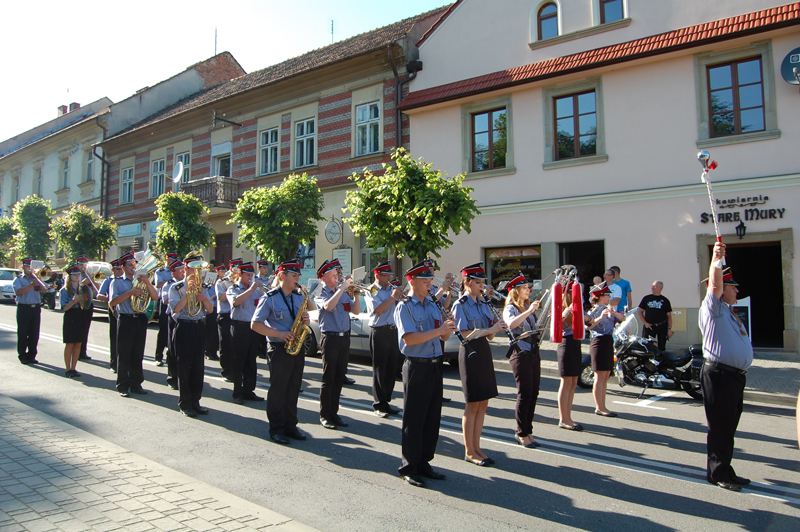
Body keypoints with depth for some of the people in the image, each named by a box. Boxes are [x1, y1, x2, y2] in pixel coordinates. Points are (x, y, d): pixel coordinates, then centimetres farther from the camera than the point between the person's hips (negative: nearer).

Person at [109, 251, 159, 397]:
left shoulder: (141, 281, 16)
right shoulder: (117, 282, 6)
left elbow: (155, 297, 4)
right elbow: (113, 302, -9)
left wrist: (147, 283, -10)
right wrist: (130, 292, -18)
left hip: (140, 320, 3)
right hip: (125, 320, -3)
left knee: (138, 354, 7)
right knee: (124, 355, 0)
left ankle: (136, 384, 16)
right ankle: (123, 386, 9)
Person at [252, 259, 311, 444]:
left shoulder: (300, 296, 12)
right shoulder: (270, 298, -7)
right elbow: (255, 324, -9)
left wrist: (306, 320, -4)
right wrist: (279, 334, -18)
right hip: (279, 349, -6)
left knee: (293, 390, 11)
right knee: (278, 390, 1)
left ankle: (290, 425, 22)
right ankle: (276, 429, 12)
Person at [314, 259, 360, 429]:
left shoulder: (343, 293, 14)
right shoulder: (321, 294, -2)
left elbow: (356, 311, 7)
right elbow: (328, 306, -24)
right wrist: (342, 288, -20)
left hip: (344, 338, 5)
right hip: (330, 339, -5)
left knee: (339, 378, 10)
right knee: (328, 379, -2)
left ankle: (334, 412, 19)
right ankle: (324, 415, 7)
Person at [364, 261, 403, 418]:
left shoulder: (392, 289, 15)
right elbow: (378, 310, -17)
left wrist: (402, 296, -4)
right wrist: (393, 297, -15)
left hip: (393, 331, 6)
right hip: (380, 332, -6)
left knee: (391, 369, 10)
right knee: (380, 370, 0)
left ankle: (386, 401, 21)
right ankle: (378, 405, 8)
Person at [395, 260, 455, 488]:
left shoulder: (432, 305, 14)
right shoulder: (404, 307, -8)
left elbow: (443, 338, 14)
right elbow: (409, 338, -21)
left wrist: (448, 328, -8)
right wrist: (438, 331, -23)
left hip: (435, 365, 7)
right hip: (417, 367, -7)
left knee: (433, 418, 12)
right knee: (414, 420, 1)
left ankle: (424, 463, 24)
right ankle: (409, 467, 12)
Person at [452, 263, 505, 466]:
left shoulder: (483, 304, 12)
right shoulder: (460, 305, -9)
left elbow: (489, 336, 11)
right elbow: (464, 334, -16)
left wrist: (495, 328, -10)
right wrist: (489, 329, -21)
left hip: (484, 352, 7)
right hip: (470, 353, -7)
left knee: (483, 404, 10)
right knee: (473, 405, 0)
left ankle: (476, 447, 21)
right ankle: (469, 451, 12)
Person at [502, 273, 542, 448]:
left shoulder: (528, 307, 17)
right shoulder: (510, 308, -7)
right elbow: (511, 324, -30)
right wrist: (529, 311, -29)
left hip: (534, 353, 8)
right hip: (520, 354, -8)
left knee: (533, 394, 9)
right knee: (524, 395, -4)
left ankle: (527, 431, 20)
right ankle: (522, 434, 7)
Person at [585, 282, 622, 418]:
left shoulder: (608, 309, 14)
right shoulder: (594, 311, -9)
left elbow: (622, 318, 5)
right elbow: (587, 326, -24)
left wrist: (614, 313, -13)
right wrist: (600, 318, -36)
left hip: (608, 342, 9)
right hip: (599, 342, -9)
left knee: (605, 377, 11)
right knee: (600, 377, -6)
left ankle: (602, 406, 17)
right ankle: (599, 408, -1)